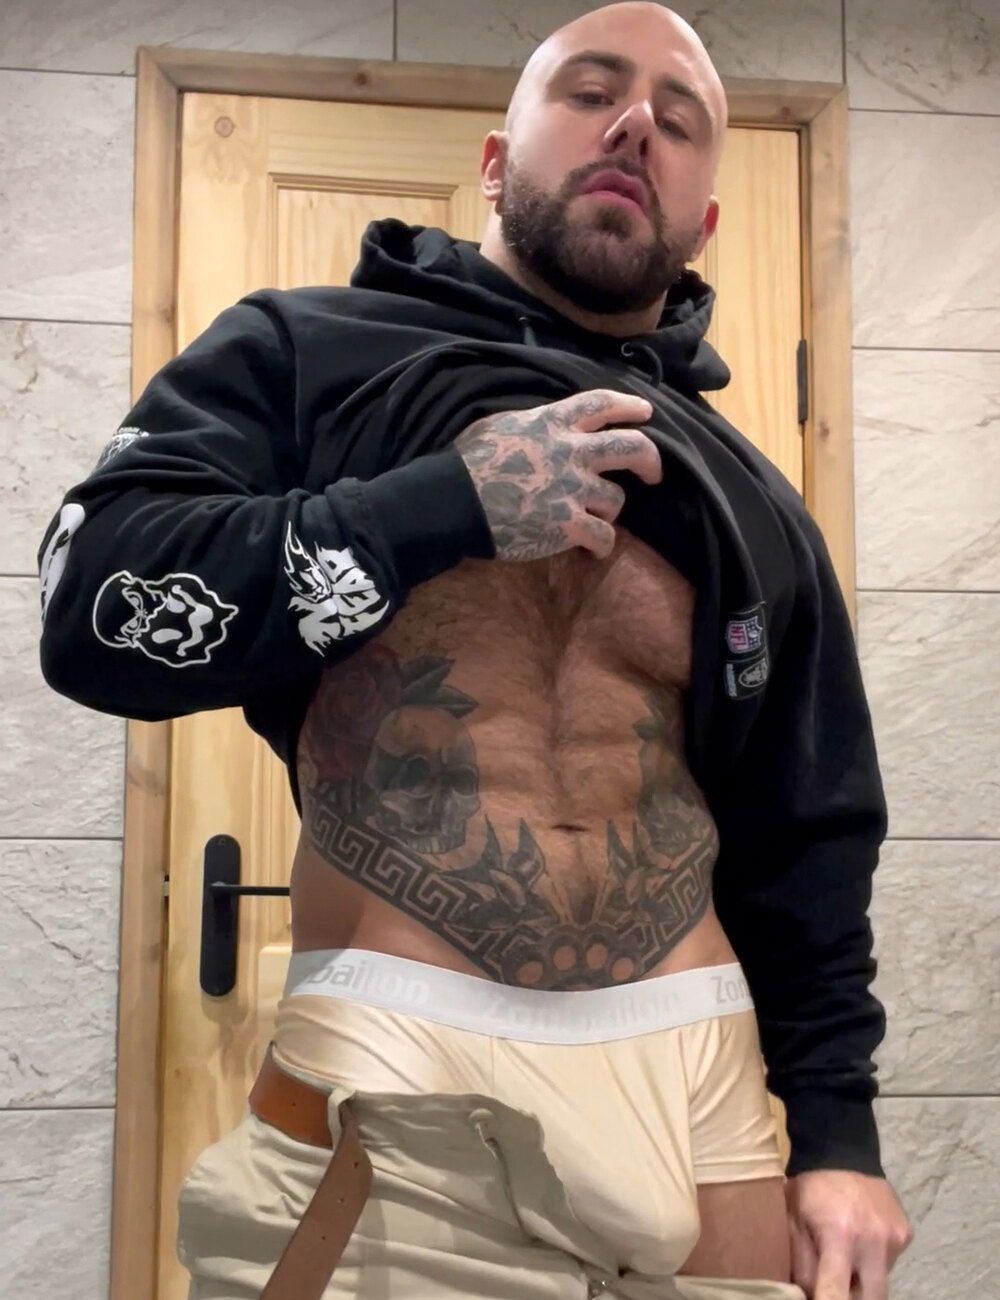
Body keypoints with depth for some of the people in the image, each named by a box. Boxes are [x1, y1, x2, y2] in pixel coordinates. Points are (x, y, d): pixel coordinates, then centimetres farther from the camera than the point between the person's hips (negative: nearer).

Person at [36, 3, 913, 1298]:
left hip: (699, 1080, 4)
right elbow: (95, 610, -11)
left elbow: (809, 845, 13)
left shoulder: (753, 509, 11)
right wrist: (449, 504, -15)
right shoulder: (305, 354, 1)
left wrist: (836, 1127, 6)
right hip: (386, 1080, -3)